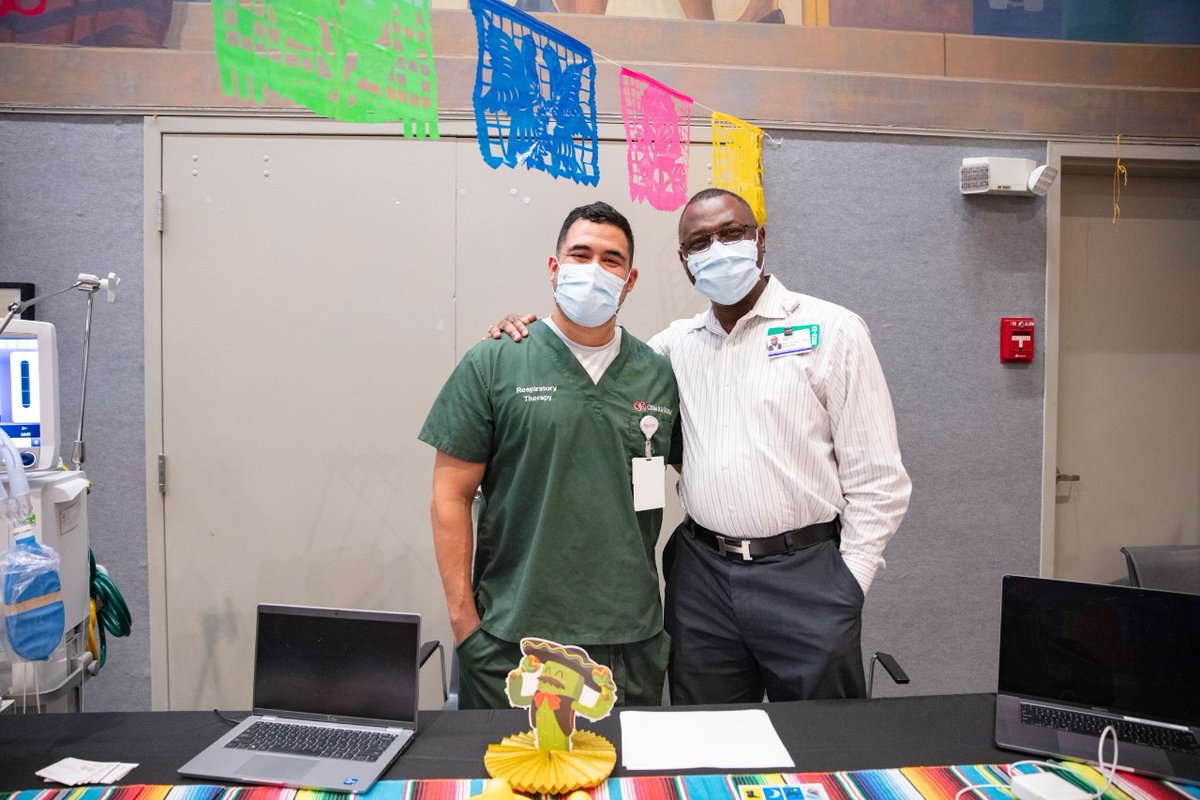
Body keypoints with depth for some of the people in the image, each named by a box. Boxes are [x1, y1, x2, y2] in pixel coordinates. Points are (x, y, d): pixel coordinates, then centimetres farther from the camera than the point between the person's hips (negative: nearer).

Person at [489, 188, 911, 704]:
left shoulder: (832, 331, -2)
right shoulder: (677, 342, 8)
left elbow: (877, 478, -3)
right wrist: (532, 336, 2)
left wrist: (850, 582, -7)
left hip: (804, 572, -3)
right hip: (700, 573, 3)